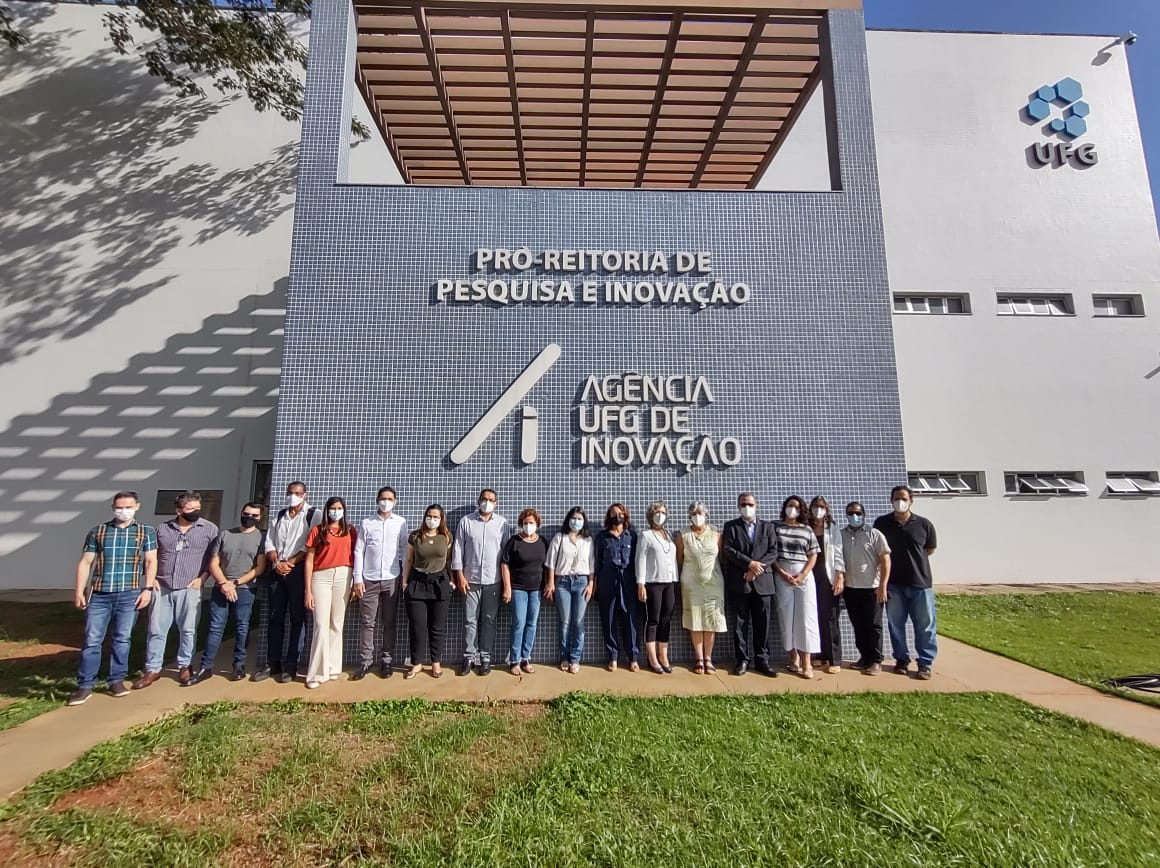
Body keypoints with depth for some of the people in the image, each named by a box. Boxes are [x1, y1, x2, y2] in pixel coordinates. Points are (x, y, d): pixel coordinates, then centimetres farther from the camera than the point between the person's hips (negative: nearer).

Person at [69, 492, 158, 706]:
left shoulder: (146, 532, 6)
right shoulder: (97, 532, 9)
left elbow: (151, 561, 3)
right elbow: (85, 562, 8)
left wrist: (148, 588, -5)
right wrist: (79, 591, 1)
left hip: (130, 594, -1)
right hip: (99, 594, 1)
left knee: (122, 639, 6)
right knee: (92, 640, 2)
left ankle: (117, 681, 17)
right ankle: (85, 686, 12)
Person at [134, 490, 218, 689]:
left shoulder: (209, 529, 0)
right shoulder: (163, 528, 7)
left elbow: (214, 557, 1)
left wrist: (202, 578, -8)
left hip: (189, 589, -2)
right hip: (162, 588, 2)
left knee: (188, 630, 4)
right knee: (156, 630, 7)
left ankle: (185, 666, 19)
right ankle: (152, 670, 19)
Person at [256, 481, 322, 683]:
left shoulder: (314, 514, -1)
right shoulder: (280, 515, 17)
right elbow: (269, 542, 11)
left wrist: (290, 563, -13)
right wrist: (276, 562, -5)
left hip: (299, 571, -5)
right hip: (276, 571, 5)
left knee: (297, 619, 1)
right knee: (274, 618, 9)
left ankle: (291, 665, 7)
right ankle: (273, 664, 18)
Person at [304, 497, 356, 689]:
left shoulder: (350, 531, 10)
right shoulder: (317, 531, 5)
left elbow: (355, 556, 10)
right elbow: (309, 560, 3)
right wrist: (307, 590, -2)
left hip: (343, 576, 2)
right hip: (321, 577, -2)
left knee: (337, 624, 7)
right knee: (321, 625, -7)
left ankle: (333, 668, 16)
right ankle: (317, 673, 0)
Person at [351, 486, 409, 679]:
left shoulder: (401, 523, 5)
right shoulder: (367, 523, 5)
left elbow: (404, 551, 4)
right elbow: (358, 551, 4)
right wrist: (358, 579, -2)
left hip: (391, 579, 0)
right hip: (369, 580, 0)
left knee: (389, 623, 6)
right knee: (367, 622, 3)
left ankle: (386, 661, 15)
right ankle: (365, 662, 12)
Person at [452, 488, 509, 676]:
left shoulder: (502, 523, 2)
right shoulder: (466, 521, 0)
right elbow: (458, 549, 1)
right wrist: (460, 575, -4)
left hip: (493, 581, 0)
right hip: (471, 579, 0)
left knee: (489, 620, 7)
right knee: (470, 620, 4)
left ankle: (485, 658, 16)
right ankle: (469, 657, 15)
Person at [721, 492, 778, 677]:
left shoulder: (768, 526, 13)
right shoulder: (730, 526, 7)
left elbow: (773, 551, 3)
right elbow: (728, 550, -4)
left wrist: (757, 567, -10)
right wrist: (750, 563, -14)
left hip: (763, 581, 1)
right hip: (738, 583, -1)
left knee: (762, 624, 5)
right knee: (740, 623, 3)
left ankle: (762, 660, 14)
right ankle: (742, 660, 11)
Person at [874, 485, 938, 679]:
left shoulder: (924, 524, -3)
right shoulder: (881, 523, -1)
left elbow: (931, 548, 13)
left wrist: (913, 560, 12)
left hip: (920, 582, 0)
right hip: (893, 583, 1)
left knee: (925, 625, 4)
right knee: (896, 624, 7)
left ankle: (925, 663, 15)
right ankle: (902, 659, 20)